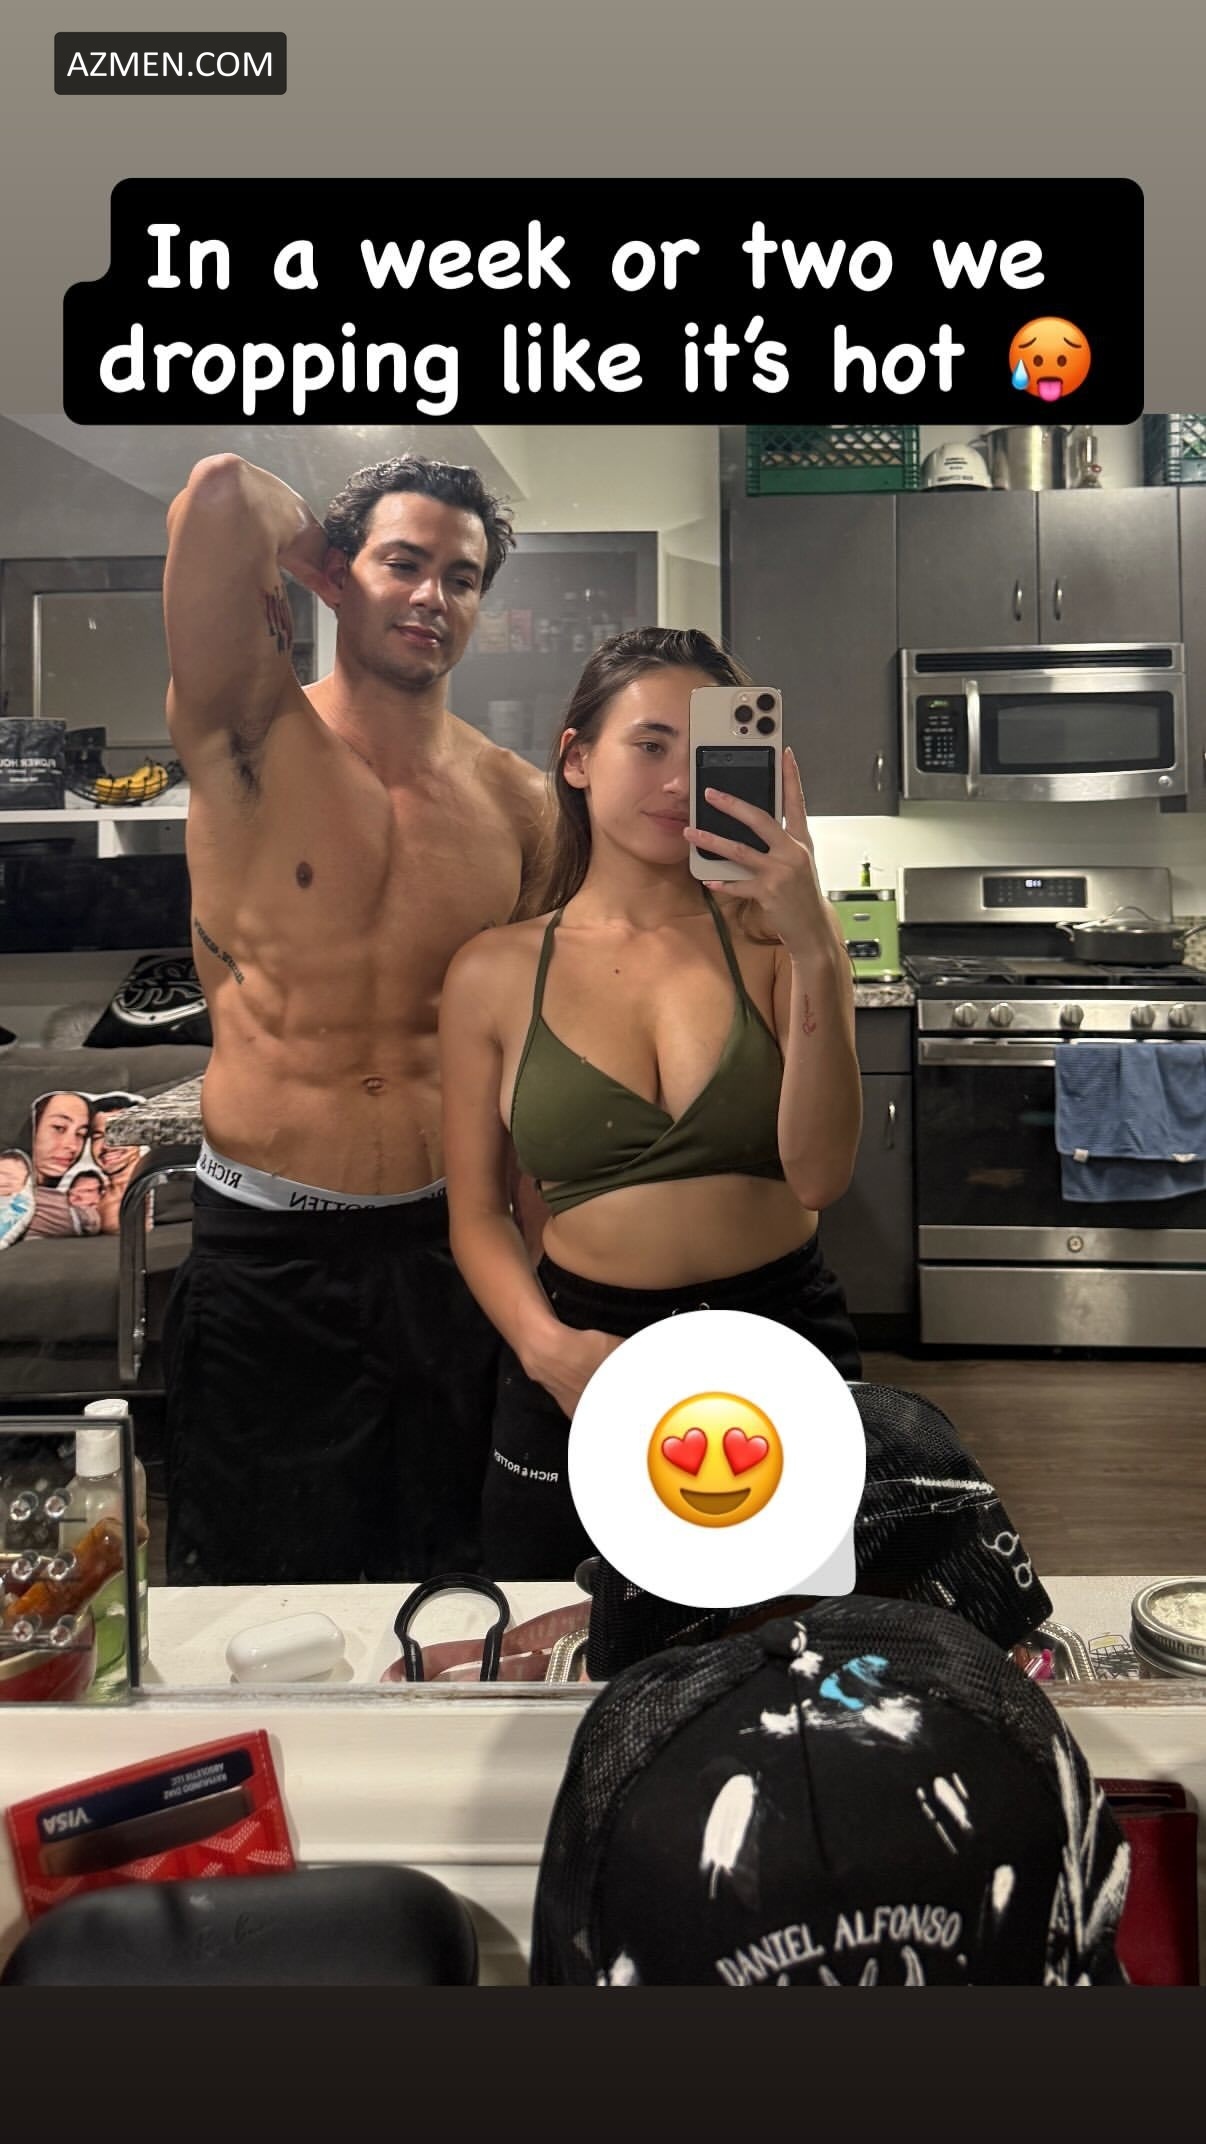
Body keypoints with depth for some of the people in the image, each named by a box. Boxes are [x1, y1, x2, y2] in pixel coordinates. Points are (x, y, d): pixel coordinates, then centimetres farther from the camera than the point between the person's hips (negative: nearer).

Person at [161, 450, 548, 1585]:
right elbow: (219, 495, -25)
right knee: (254, 1570, 15)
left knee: (443, 1557, 19)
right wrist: (306, 542, -3)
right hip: (263, 1252, -3)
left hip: (447, 1240, 3)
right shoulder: (253, 739, -8)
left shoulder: (513, 796, 2)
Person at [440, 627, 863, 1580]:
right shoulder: (495, 974, -2)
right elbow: (478, 1213, 3)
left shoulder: (770, 936, -4)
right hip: (581, 1379, 0)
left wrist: (816, 952, -22)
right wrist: (544, 1345, -15)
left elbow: (818, 1175, -14)